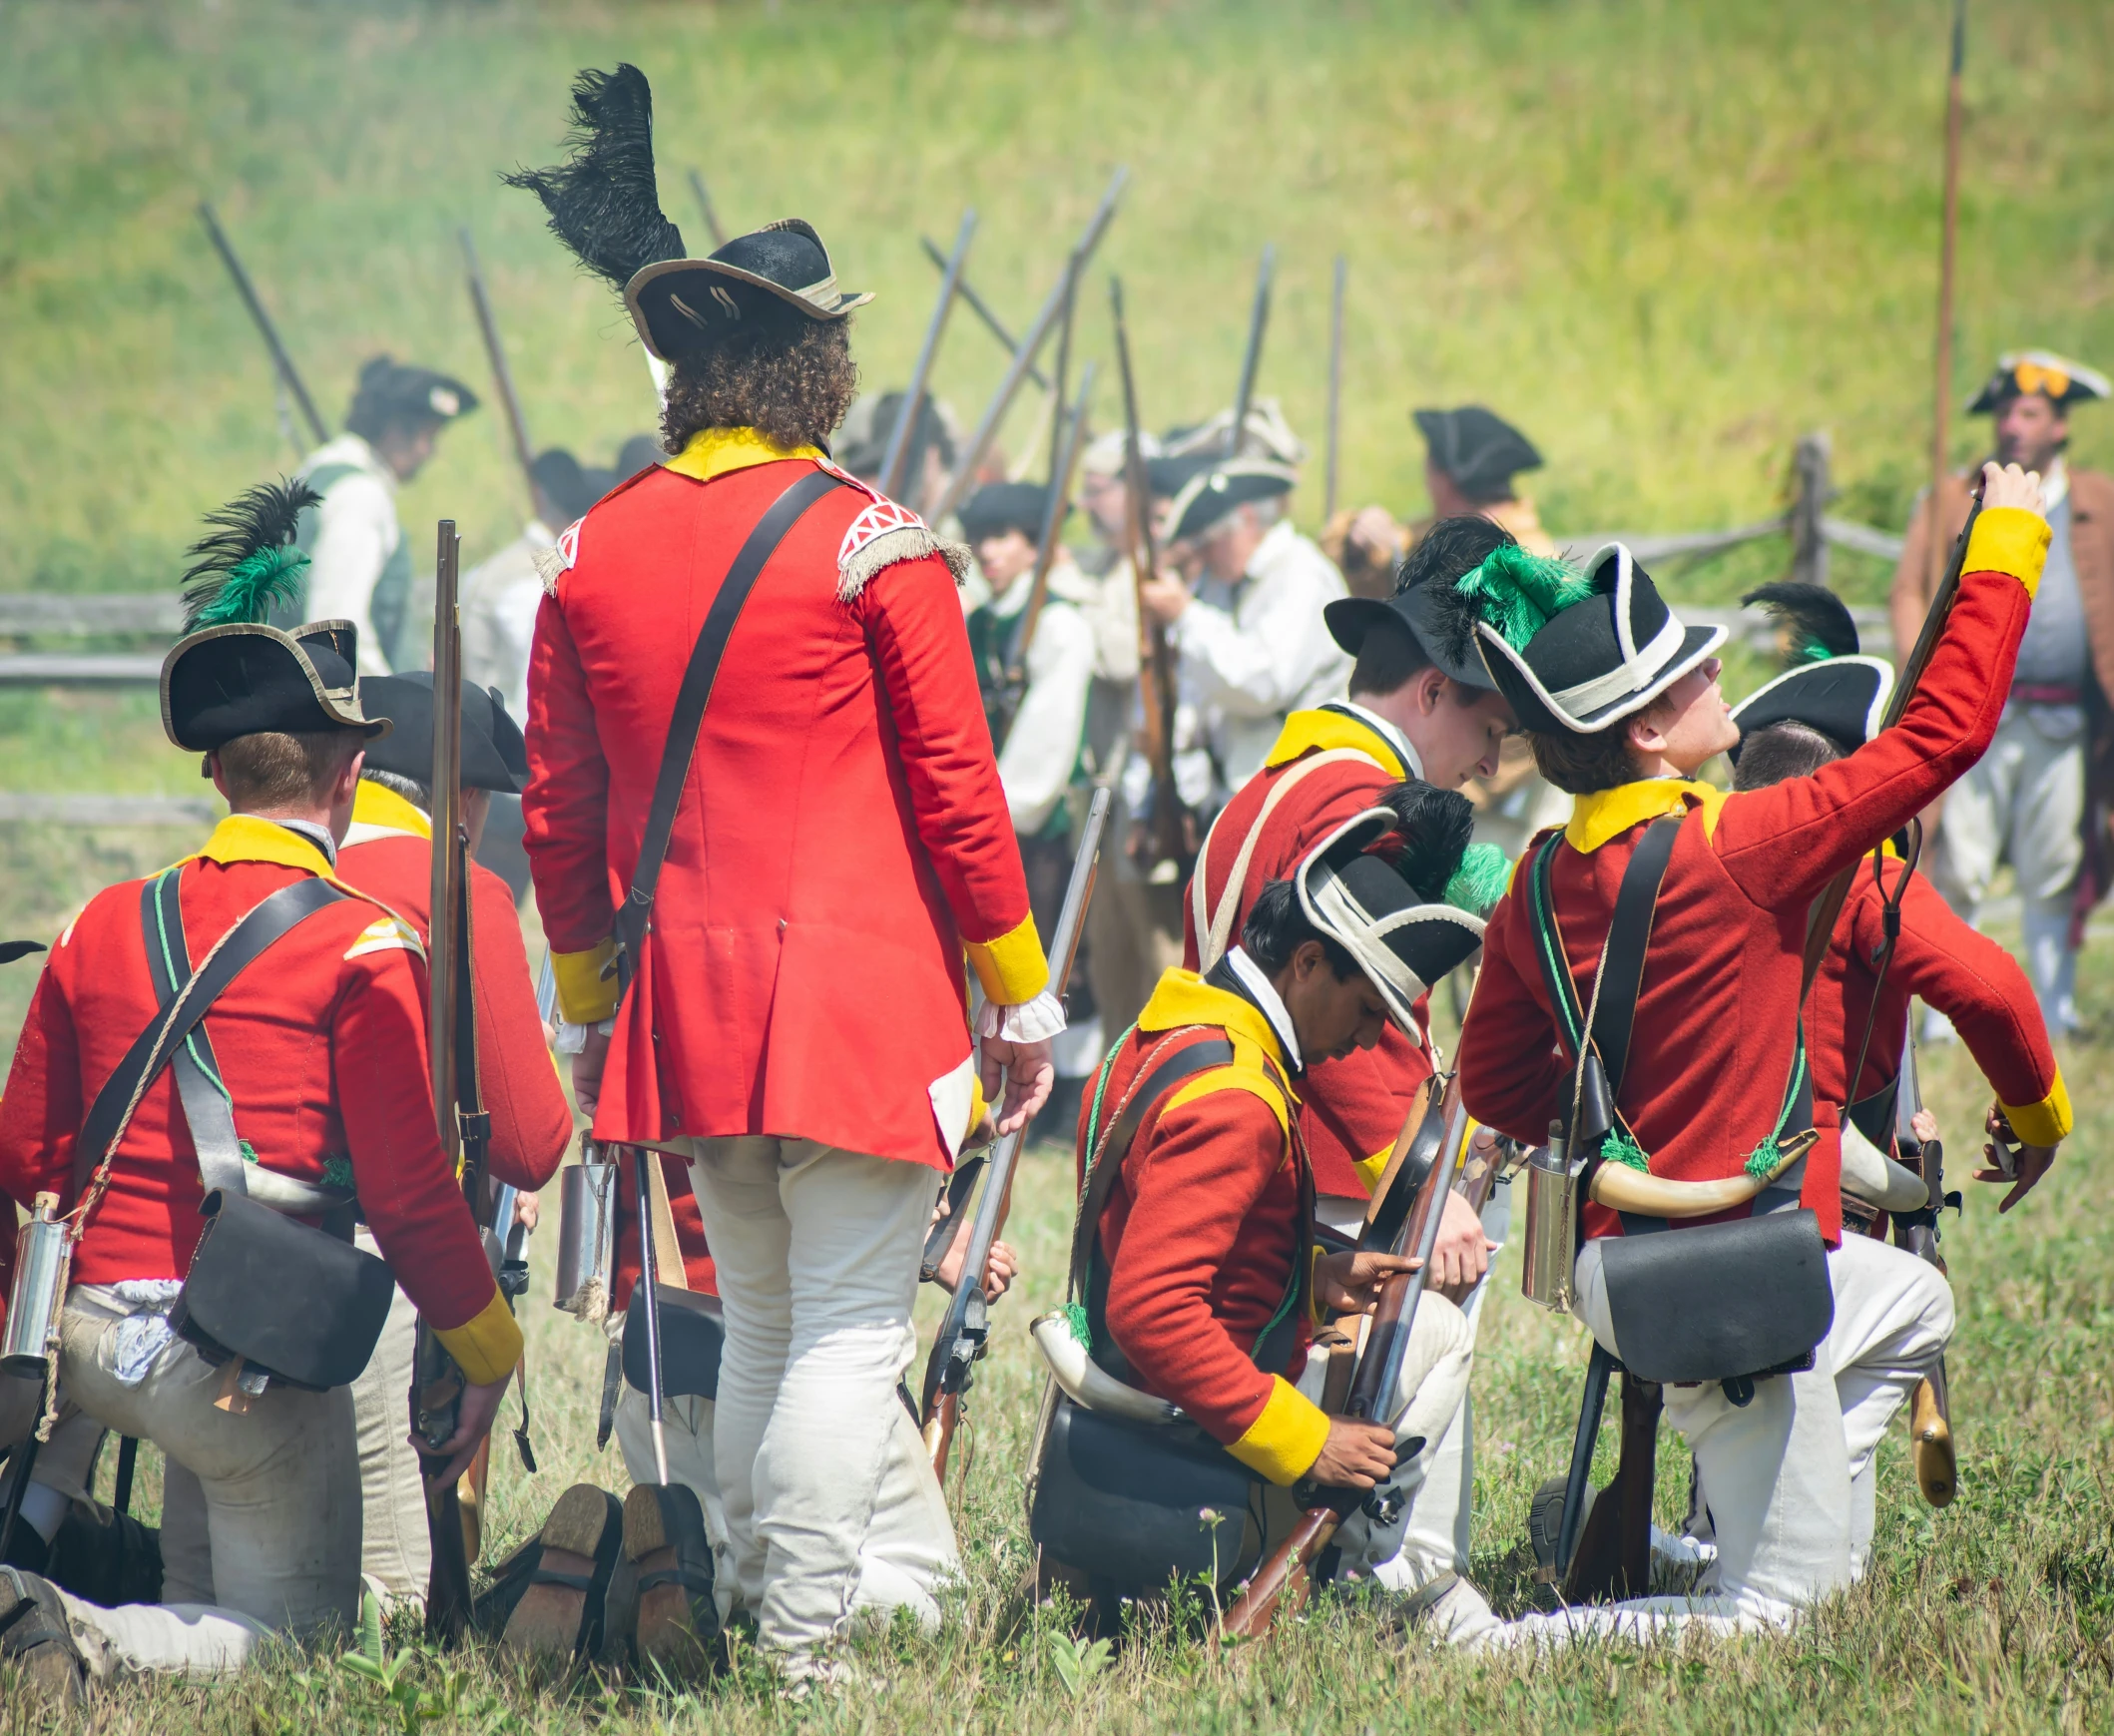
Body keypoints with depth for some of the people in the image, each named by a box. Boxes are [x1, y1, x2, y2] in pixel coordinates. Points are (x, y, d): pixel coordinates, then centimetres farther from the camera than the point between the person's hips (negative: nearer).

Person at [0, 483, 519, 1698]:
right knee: (290, 1637, 4)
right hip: (250, 1353, -6)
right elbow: (412, 1198, -7)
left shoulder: (104, 929, 11)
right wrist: (490, 1357, 6)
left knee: (202, 1609, 24)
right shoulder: (365, 948, -6)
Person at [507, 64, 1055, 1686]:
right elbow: (958, 793, -7)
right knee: (850, 1333, -2)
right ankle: (808, 1657, -6)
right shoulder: (874, 545, -9)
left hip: (682, 1003, 5)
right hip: (859, 994, -5)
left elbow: (560, 809, 9)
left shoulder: (595, 551, 5)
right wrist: (1021, 998, 3)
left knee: (764, 1323, 14)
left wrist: (591, 1009, 20)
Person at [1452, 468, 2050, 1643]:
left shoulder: (1543, 883, 0)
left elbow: (1495, 1085, 10)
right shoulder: (1733, 848, -22)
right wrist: (2007, 546, -7)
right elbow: (1945, 729, -18)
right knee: (1776, 1610, 0)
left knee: (1914, 1306, 32)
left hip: (1627, 1249, 9)